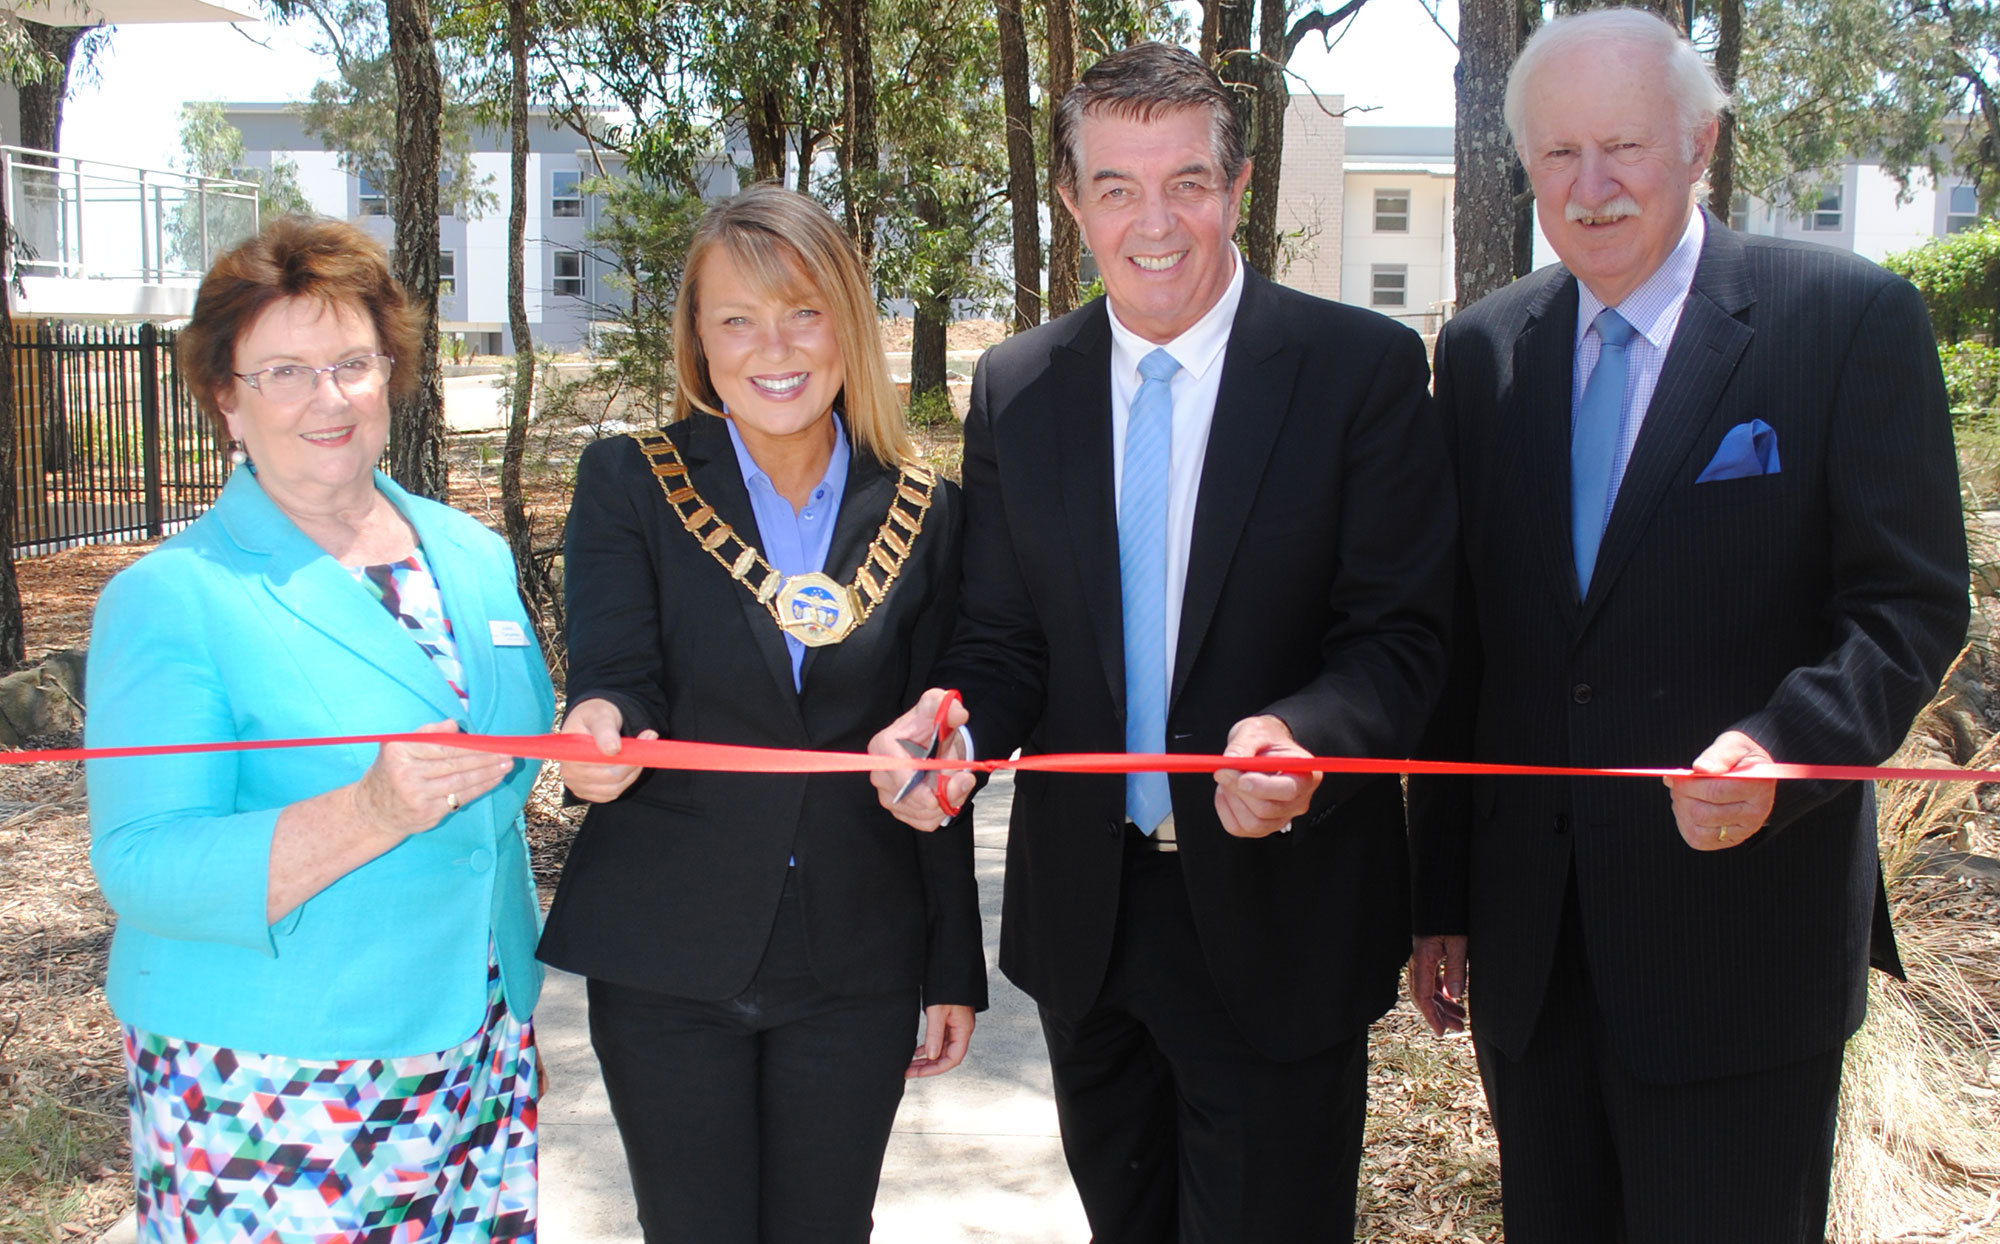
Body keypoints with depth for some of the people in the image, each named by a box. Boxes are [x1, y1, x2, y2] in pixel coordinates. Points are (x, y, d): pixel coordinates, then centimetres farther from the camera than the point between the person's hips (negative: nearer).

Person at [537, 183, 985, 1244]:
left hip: (857, 967, 2)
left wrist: (956, 969, 8)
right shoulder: (629, 483, -2)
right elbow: (616, 682, -10)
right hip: (668, 962, -1)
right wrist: (601, 730, -35)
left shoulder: (920, 512, 3)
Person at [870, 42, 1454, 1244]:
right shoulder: (1016, 388, 3)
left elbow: (1403, 634, -11)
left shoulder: (1367, 367, -9)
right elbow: (1006, 640, 4)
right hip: (1083, 909, 4)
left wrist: (1303, 739, -32)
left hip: (1276, 913, -4)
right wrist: (947, 724, -19)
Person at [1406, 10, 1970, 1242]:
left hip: (1740, 933, -4)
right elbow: (1460, 640, 9)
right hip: (1527, 942, 4)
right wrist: (1439, 891, 9)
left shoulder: (1852, 319, -5)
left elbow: (1911, 604, -6)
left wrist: (1785, 746, -26)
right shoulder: (1484, 349, 7)